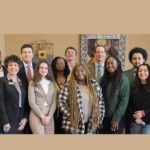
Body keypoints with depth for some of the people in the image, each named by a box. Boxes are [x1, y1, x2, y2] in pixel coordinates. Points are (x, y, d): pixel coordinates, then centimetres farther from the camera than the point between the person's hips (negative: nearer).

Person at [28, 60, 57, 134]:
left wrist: (49, 116, -7)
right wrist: (42, 116, -8)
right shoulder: (32, 83, 1)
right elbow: (32, 102, -4)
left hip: (49, 116, 3)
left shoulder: (52, 83, 11)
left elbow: (54, 101, 6)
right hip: (36, 115, -3)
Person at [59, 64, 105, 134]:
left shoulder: (94, 85, 5)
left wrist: (99, 119, 4)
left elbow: (101, 103, 9)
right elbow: (62, 103, -8)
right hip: (74, 125, -3)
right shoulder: (68, 87, -5)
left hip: (90, 124, 3)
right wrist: (71, 117, -10)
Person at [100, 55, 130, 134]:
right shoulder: (104, 78, 7)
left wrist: (116, 118, -14)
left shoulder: (123, 78, -9)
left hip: (117, 118, -5)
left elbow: (124, 100, -13)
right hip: (104, 117, 5)